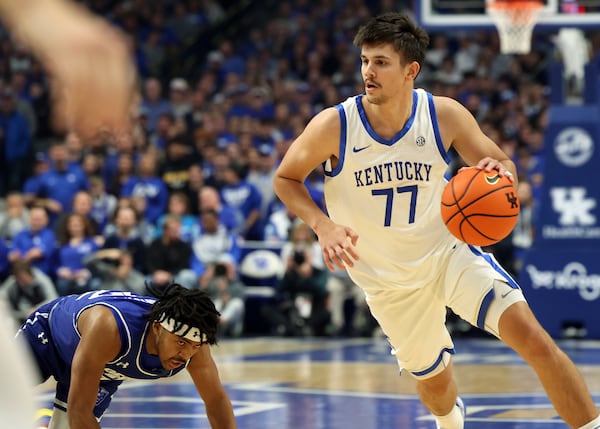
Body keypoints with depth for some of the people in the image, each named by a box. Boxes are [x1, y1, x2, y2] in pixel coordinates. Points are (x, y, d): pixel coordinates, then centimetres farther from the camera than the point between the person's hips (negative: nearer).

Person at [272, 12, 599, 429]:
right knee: (434, 380, 15)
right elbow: (285, 179, -4)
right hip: (389, 279, 0)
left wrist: (501, 173, -29)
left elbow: (499, 165, -2)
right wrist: (323, 225, -22)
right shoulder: (333, 127, -18)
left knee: (533, 337, -20)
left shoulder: (445, 115, -15)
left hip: (449, 251, 0)